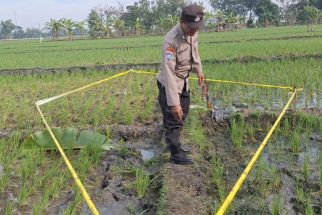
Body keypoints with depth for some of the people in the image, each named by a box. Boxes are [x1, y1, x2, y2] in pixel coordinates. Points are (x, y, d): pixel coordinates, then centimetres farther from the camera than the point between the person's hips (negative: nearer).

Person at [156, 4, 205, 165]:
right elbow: (169, 73, -35)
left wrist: (198, 70, 23)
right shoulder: (171, 41, -32)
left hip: (184, 81, 8)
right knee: (173, 119, -1)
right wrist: (173, 102, -37)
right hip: (169, 83, -8)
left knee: (182, 115, 20)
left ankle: (175, 143, 38)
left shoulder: (193, 32, -9)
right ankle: (176, 154, 14)